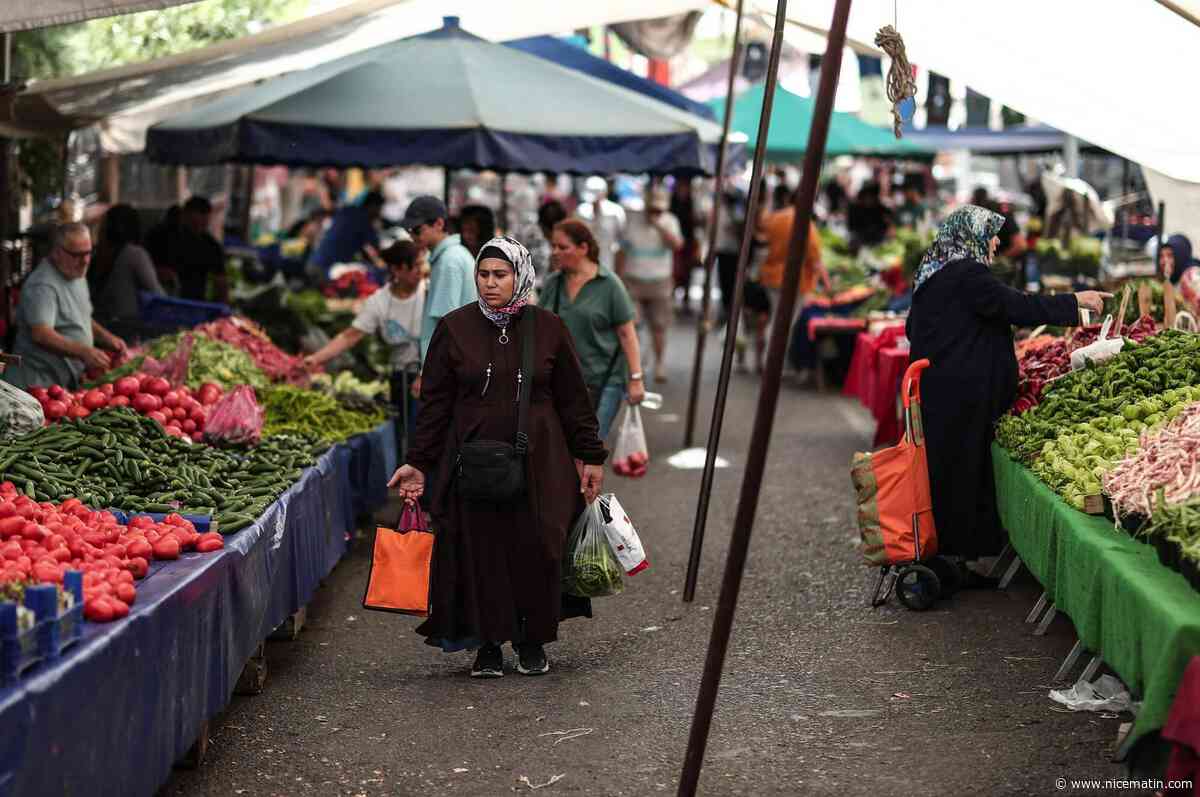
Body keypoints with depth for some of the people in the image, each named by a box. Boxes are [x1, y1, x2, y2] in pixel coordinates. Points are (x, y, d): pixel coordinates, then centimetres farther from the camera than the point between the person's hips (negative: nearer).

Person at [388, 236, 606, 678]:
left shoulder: (548, 327, 3)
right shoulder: (454, 328, 2)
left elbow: (573, 398, 7)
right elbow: (435, 401, 4)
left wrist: (590, 456, 6)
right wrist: (419, 462, 0)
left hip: (537, 461, 0)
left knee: (536, 549, 0)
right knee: (480, 550, 0)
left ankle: (533, 641, 19)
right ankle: (488, 645, 14)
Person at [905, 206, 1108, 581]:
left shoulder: (932, 274, 14)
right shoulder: (966, 275, -15)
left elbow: (913, 329, 21)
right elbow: (1018, 307, -17)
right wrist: (1075, 301, -9)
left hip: (931, 391, 9)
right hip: (960, 397, -9)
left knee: (939, 470, 12)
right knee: (960, 471, -3)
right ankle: (953, 554, 2)